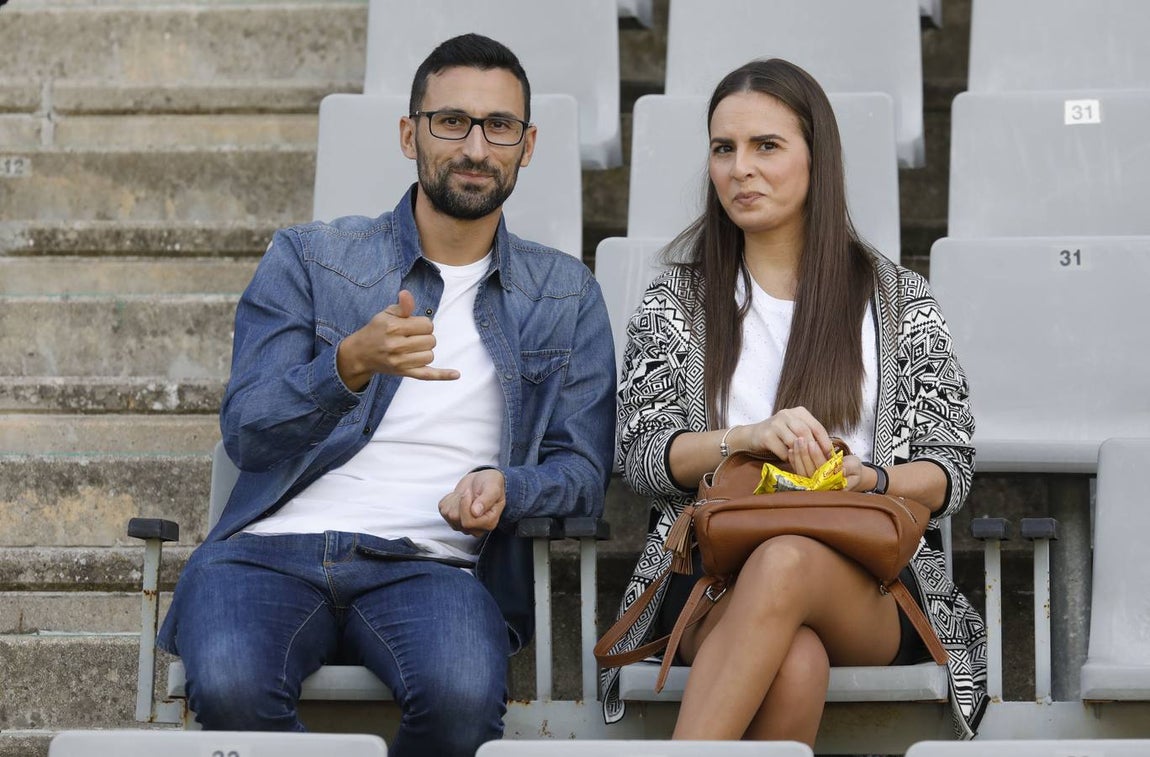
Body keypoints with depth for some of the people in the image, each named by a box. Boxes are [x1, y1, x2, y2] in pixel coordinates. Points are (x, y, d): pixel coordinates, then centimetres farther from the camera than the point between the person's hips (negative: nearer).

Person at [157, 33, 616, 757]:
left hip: (430, 562, 1)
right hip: (275, 545, -1)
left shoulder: (566, 296, 18)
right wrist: (351, 364, -19)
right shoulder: (308, 258, 13)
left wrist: (505, 488, -11)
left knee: (464, 694, -36)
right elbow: (247, 434, 1)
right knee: (229, 684, -36)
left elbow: (584, 469, 13)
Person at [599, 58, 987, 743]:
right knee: (796, 664, -38)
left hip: (868, 582, 0)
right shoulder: (678, 300, 16)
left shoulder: (897, 299, 14)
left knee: (790, 562, -39)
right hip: (709, 578, 0)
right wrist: (745, 437, -14)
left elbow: (950, 469, 9)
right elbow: (641, 455, 5)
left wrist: (871, 478, -14)